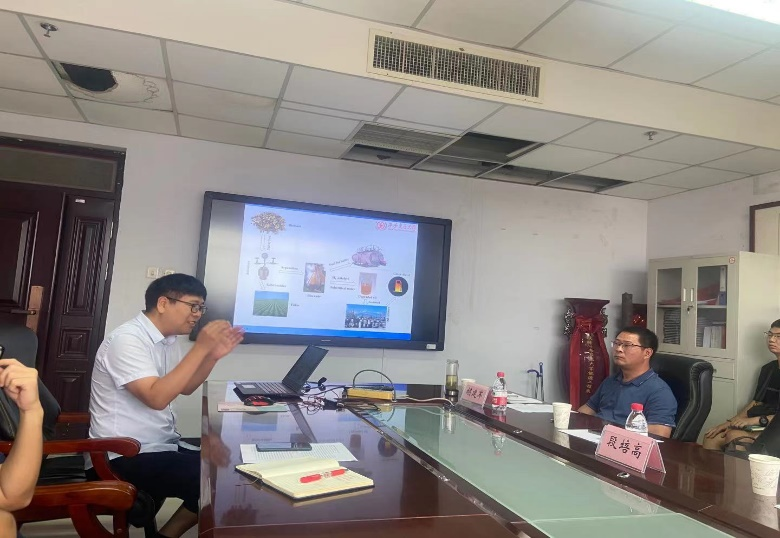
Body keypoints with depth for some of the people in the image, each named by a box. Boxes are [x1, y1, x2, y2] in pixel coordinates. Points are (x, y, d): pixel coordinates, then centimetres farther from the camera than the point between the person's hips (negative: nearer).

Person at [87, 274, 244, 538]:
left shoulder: (167, 340, 8)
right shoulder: (126, 340, -19)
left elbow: (185, 387, 17)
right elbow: (156, 397, -29)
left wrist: (214, 355, 0)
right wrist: (200, 348, -27)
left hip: (162, 446, 9)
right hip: (125, 458, -9)